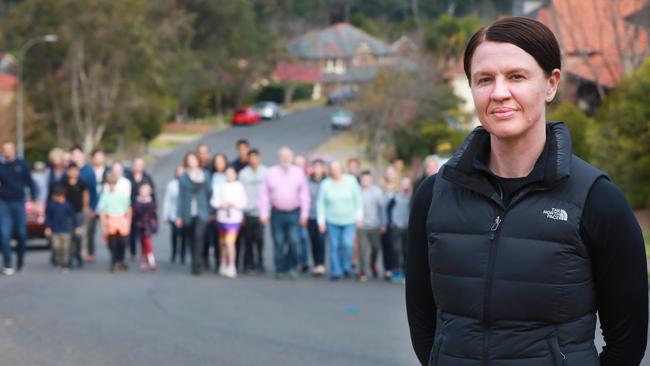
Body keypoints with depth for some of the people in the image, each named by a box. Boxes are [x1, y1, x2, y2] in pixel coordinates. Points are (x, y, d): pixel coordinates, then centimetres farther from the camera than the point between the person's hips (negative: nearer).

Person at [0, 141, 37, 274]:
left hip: (19, 203, 1)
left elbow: (29, 182, 4)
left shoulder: (21, 164, 0)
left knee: (21, 233, 6)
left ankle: (20, 258, 29)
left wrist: (33, 198, -1)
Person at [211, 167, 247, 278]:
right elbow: (213, 201, 5)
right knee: (223, 243, 13)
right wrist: (221, 205, -13)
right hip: (222, 218, 3)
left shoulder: (239, 187, 0)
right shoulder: (220, 187, 5)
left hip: (234, 218, -3)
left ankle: (231, 267, -9)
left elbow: (244, 202, -1)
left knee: (230, 242, -14)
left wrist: (234, 204, -16)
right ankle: (224, 264, 29)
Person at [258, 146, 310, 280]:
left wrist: (304, 214, 0)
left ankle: (292, 267, 6)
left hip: (294, 213, 0)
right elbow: (264, 194, 5)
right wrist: (264, 213, -2)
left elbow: (304, 194, 6)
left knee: (294, 241, -12)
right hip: (277, 213, 0)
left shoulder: (299, 172, 6)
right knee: (279, 243, 1)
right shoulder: (271, 173, 5)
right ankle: (280, 270, 11)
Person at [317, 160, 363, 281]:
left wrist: (359, 215, -1)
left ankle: (346, 267, 11)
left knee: (347, 244, -12)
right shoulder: (325, 184, -3)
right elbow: (321, 203, 2)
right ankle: (336, 272, 8)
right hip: (332, 221, 1)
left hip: (349, 221, -1)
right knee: (334, 247, -1)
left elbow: (358, 198, 2)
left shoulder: (350, 181, -4)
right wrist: (321, 220, -2)